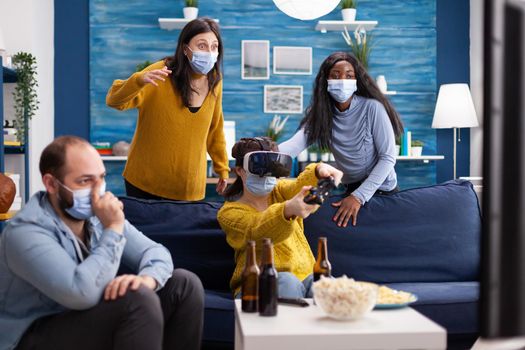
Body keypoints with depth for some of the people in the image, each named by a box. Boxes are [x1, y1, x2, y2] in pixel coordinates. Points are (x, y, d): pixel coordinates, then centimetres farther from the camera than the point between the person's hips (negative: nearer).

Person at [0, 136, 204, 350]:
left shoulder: (98, 214, -1)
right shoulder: (26, 232, -24)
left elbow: (156, 252, -3)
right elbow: (82, 293, -36)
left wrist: (147, 278, -27)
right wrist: (113, 229, -29)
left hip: (91, 319, 8)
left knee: (185, 283, -4)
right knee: (137, 300, -31)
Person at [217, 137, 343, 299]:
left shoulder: (280, 191, 12)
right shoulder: (229, 212, 0)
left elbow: (301, 185, -12)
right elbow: (258, 232, -21)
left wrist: (320, 170, -37)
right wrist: (288, 210, -43)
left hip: (304, 276, 2)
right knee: (287, 282, -34)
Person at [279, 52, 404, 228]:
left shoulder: (372, 107, -19)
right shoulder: (321, 113, -9)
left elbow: (388, 157, -19)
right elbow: (296, 143, -24)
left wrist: (359, 196, -26)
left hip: (382, 189, -3)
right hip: (350, 189, 3)